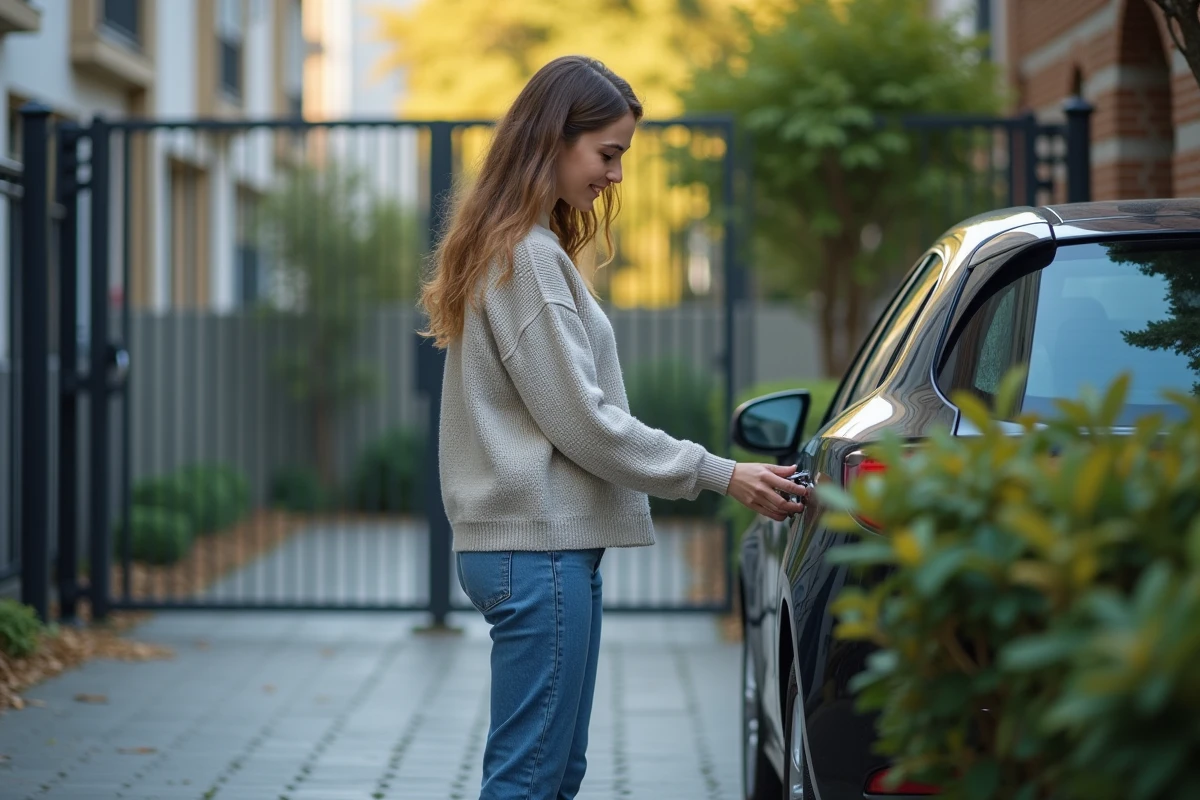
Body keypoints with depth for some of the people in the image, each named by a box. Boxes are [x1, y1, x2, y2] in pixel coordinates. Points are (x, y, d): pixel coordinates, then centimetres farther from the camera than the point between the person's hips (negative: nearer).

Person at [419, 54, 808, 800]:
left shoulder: (512, 248, 17)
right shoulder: (527, 257, -14)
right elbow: (583, 421, -16)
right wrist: (719, 475, -11)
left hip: (541, 542, 10)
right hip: (540, 547, -10)